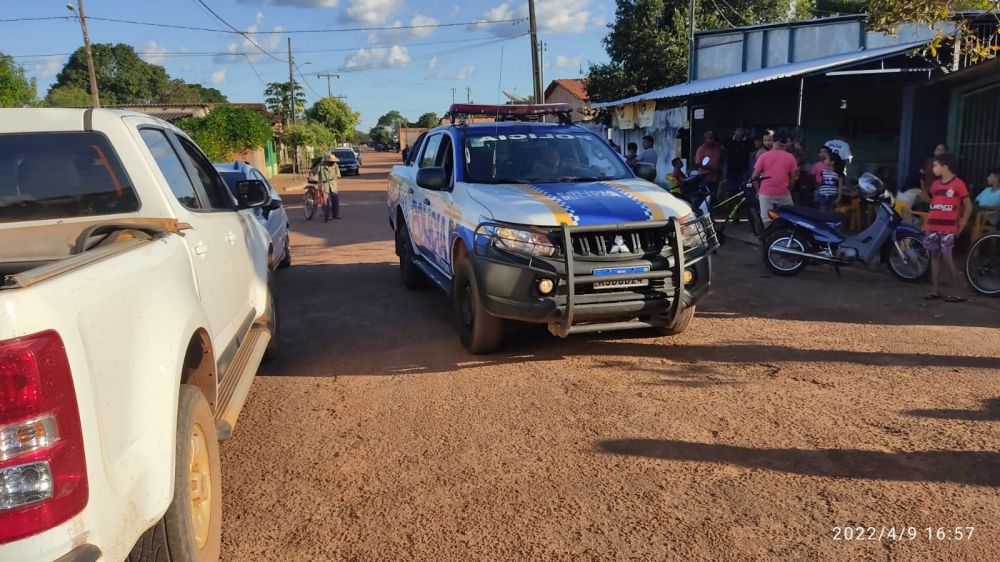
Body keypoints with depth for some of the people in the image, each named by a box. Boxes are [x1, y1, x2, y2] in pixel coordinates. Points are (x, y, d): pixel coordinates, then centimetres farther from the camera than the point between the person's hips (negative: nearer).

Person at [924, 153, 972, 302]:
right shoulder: (936, 184, 11)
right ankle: (936, 290, 14)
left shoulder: (958, 184, -7)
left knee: (947, 257, -8)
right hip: (933, 227, 6)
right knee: (934, 256, 8)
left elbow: (968, 206, -4)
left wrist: (961, 226, -4)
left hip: (948, 228, -6)